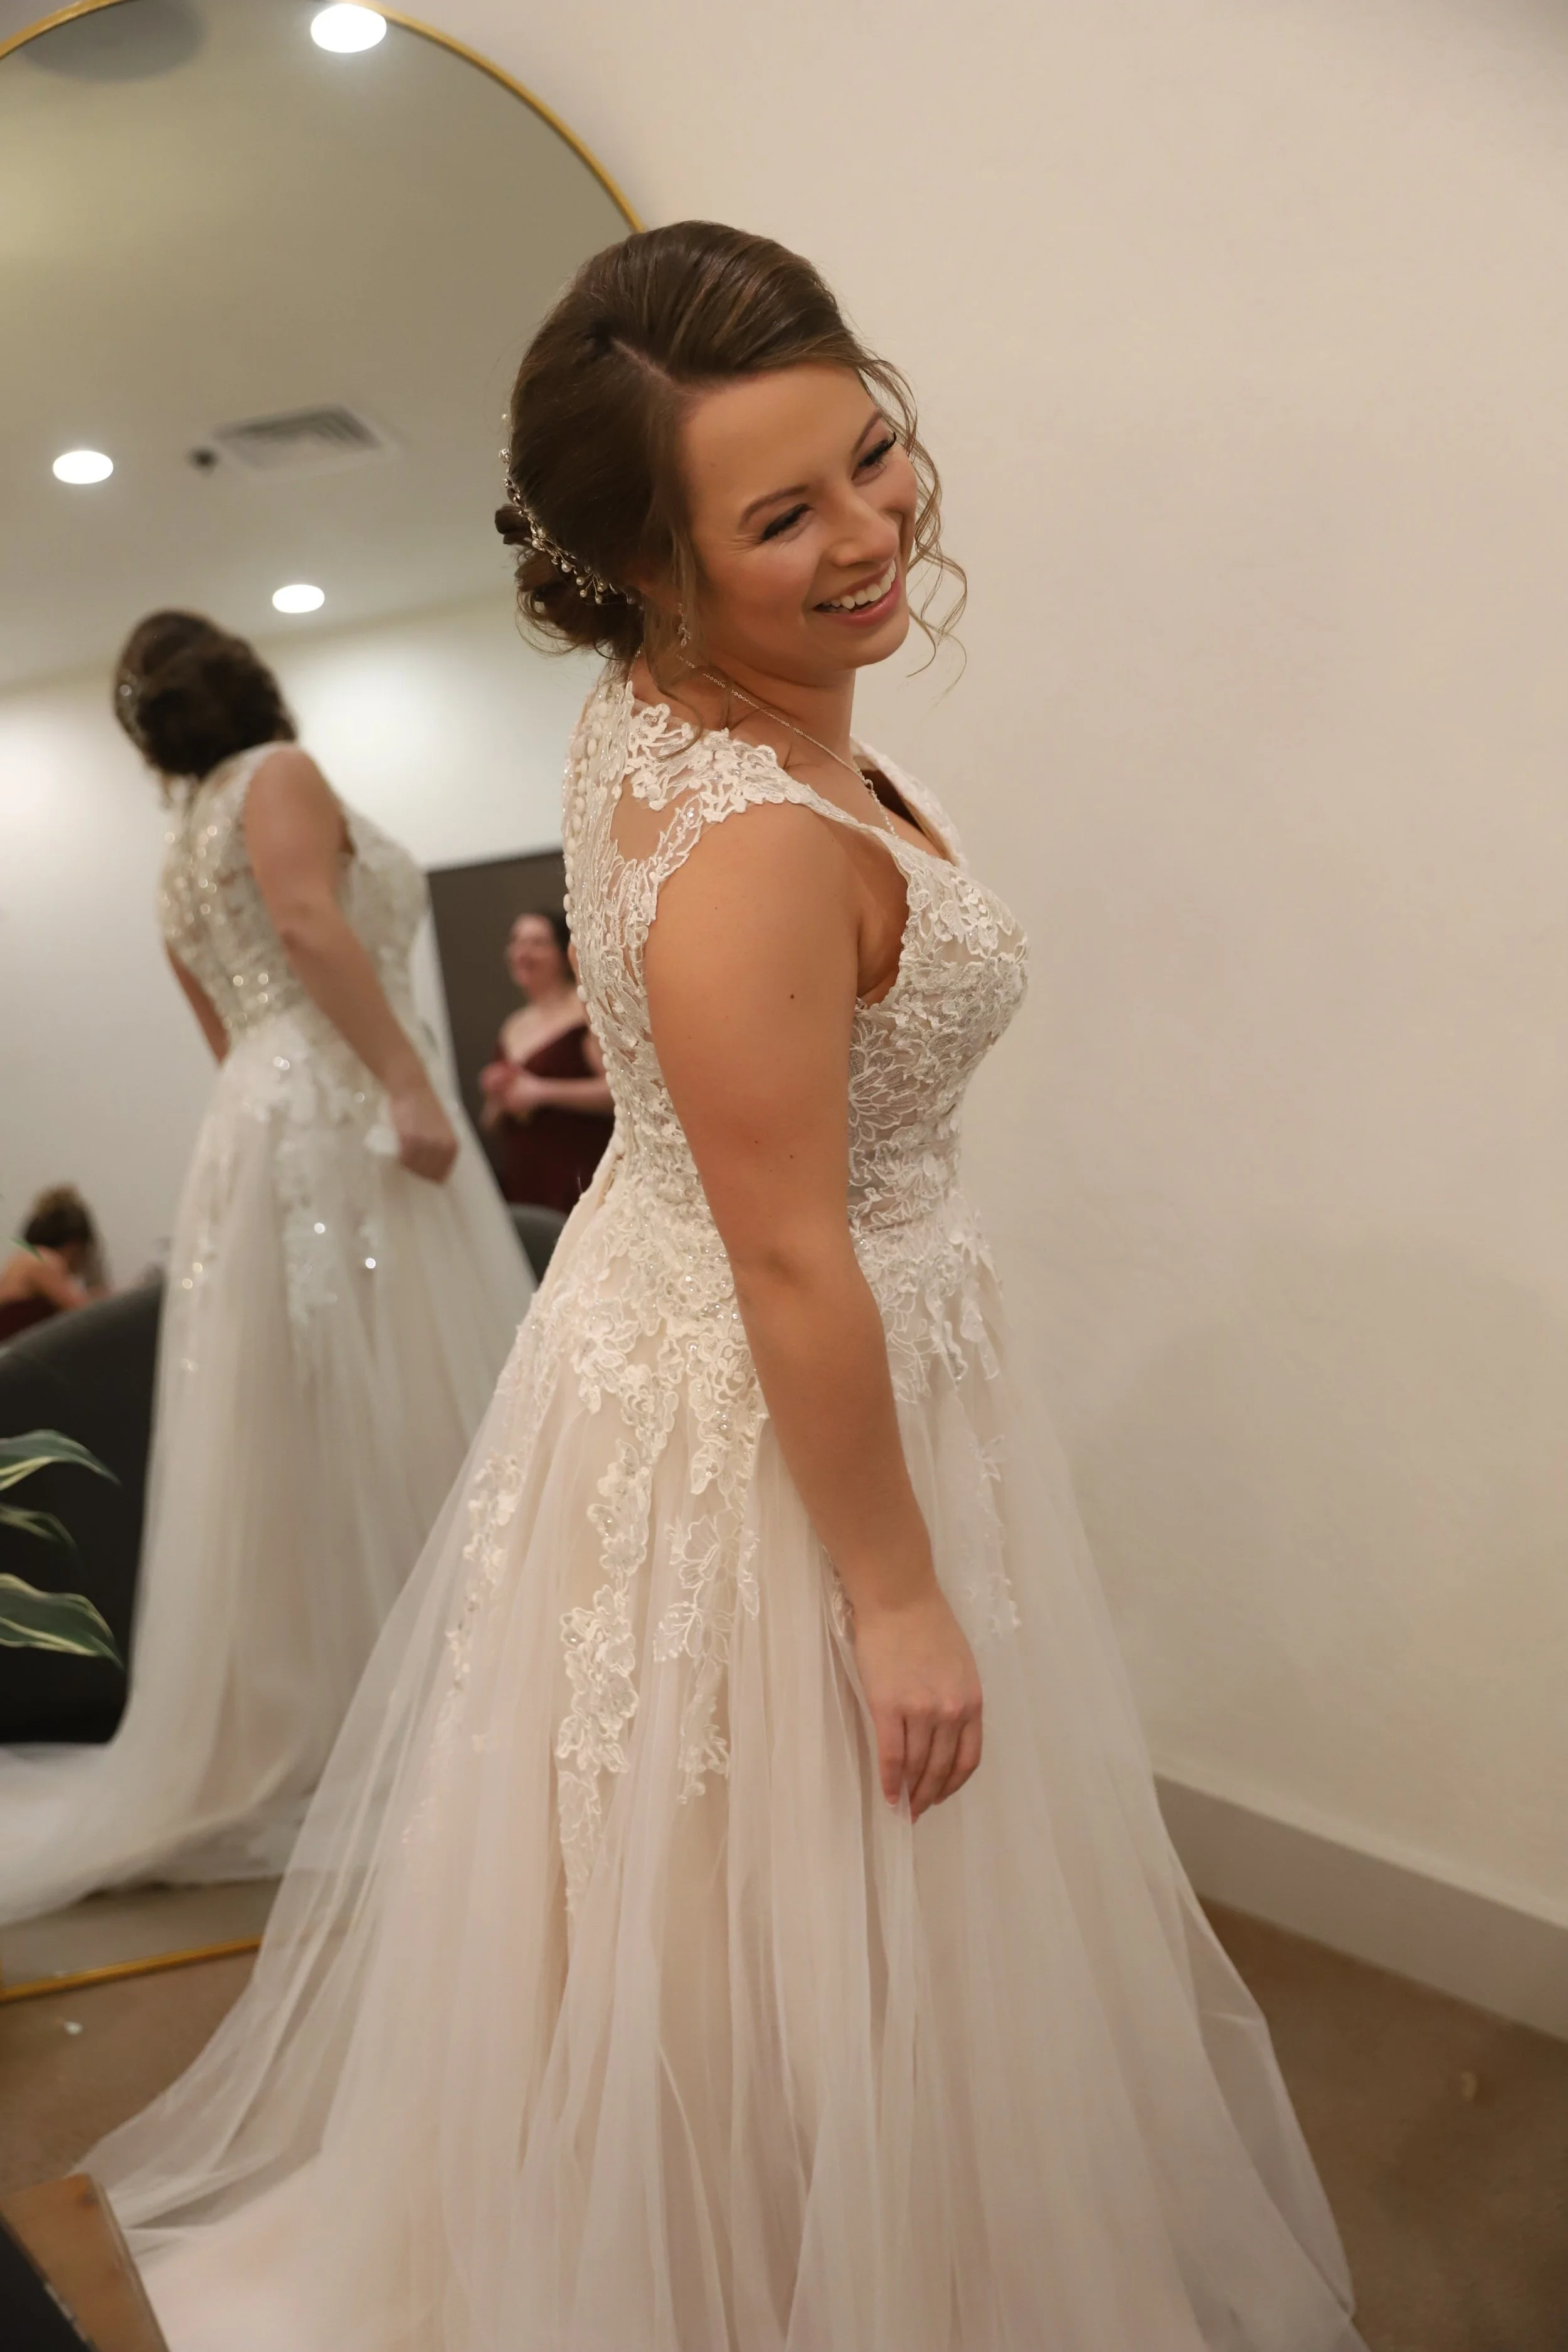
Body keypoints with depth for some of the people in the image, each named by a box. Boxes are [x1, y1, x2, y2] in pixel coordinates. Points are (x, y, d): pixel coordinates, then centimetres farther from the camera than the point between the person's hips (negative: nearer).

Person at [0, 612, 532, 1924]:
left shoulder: (182, 858, 27)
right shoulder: (278, 773, 2)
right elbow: (312, 924, -16)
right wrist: (410, 1081, -22)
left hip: (265, 1132, 9)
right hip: (343, 1123, -9)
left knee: (303, 1447, 9)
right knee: (397, 1437, -9)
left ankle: (292, 1742, 15)